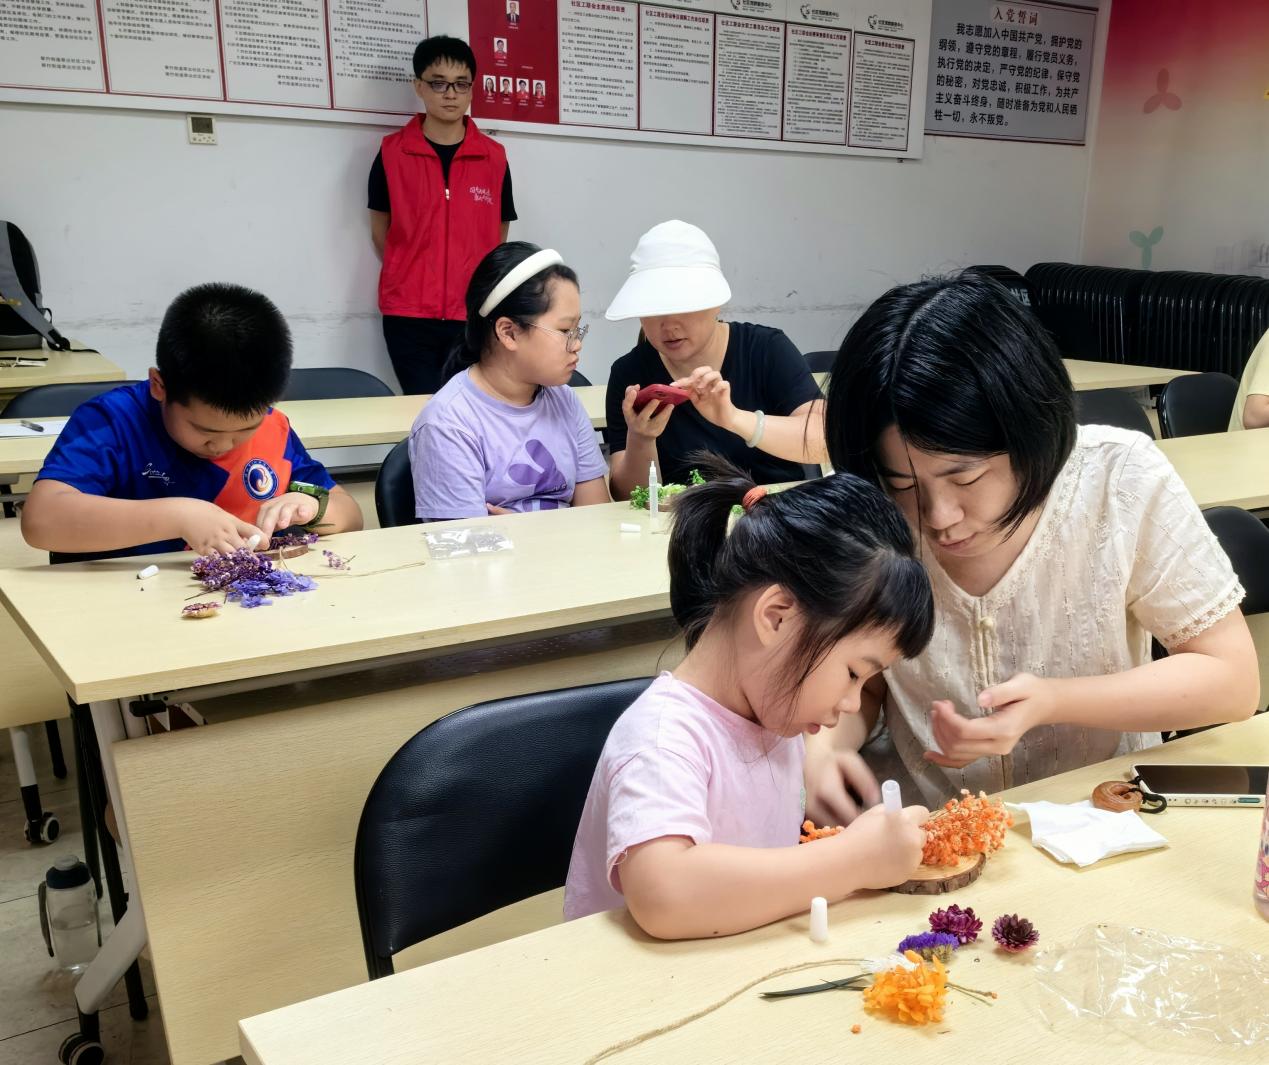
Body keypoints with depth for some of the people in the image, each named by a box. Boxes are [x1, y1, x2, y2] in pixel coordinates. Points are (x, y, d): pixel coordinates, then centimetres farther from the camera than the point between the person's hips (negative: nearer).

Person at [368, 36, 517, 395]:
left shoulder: (494, 157, 4)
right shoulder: (392, 152, 1)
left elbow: (498, 235, 12)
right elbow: (380, 231, 8)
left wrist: (480, 288, 7)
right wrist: (411, 281, 8)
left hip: (474, 314, 1)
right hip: (408, 313, -1)